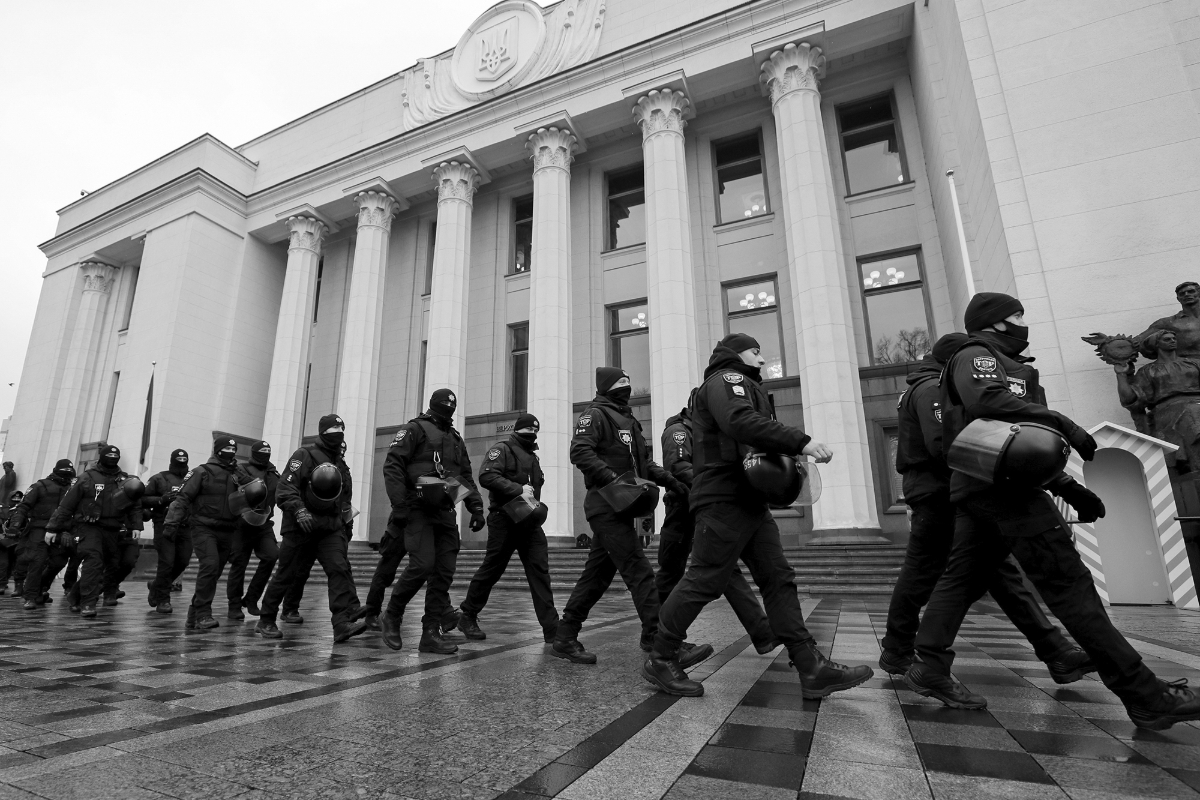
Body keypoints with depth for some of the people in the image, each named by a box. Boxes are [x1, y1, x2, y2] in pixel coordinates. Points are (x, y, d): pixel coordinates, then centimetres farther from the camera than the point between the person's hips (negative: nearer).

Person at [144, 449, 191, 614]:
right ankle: (162, 600, 7)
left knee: (182, 561, 4)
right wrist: (162, 499, -14)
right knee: (167, 562, -6)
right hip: (165, 525, -4)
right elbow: (143, 498, 1)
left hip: (185, 527, 4)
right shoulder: (159, 479, 5)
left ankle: (156, 586, 31)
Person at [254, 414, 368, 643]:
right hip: (301, 527, -5)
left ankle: (344, 623, -23)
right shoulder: (305, 455, -5)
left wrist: (347, 521, 24)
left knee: (340, 568, -14)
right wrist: (299, 510, -28)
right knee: (285, 575, 6)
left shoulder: (341, 465, 18)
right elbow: (284, 489, -14)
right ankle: (265, 621, 27)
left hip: (330, 529, 5)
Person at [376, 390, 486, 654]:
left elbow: (466, 476, 22)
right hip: (418, 510, -6)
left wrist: (476, 507, 9)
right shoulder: (414, 429, 1)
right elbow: (392, 466, -8)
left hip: (445, 512, 6)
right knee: (422, 564, -17)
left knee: (444, 572, 1)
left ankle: (431, 634, 8)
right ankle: (391, 617, 7)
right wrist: (399, 506, -16)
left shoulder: (456, 438, 21)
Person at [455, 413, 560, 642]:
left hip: (530, 521, 7)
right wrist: (518, 489, -22)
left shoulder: (533, 457, 22)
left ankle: (551, 628, -3)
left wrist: (535, 502, 10)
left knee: (540, 570, -2)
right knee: (491, 569, 2)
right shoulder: (502, 449, -2)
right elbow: (487, 476, -17)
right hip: (504, 520, -7)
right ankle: (467, 616, 23)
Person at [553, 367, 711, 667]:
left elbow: (643, 461, 23)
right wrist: (614, 479, -27)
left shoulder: (627, 420, 23)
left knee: (597, 574, 11)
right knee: (639, 572, -12)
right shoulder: (595, 414, -4)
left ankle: (565, 639, 19)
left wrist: (668, 479, 8)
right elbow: (580, 451, -18)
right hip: (606, 504, -9)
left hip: (620, 506, 9)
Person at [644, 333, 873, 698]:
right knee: (704, 581, -7)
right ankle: (661, 661, 5)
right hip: (725, 499, -11)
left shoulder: (744, 386, 28)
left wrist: (786, 456, 5)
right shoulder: (726, 378, -4)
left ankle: (812, 668, 10)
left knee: (778, 579, 7)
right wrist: (800, 441, -26)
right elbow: (740, 422, -25)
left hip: (750, 501, 11)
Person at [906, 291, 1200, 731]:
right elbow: (987, 400, -24)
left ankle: (930, 669, 7)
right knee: (1068, 584, -7)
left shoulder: (997, 364, 30)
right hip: (1002, 484, -10)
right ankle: (1146, 698, 0)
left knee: (961, 580, 6)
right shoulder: (976, 355, 0)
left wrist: (1070, 489, 23)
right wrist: (1063, 424, -18)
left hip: (976, 489, 10)